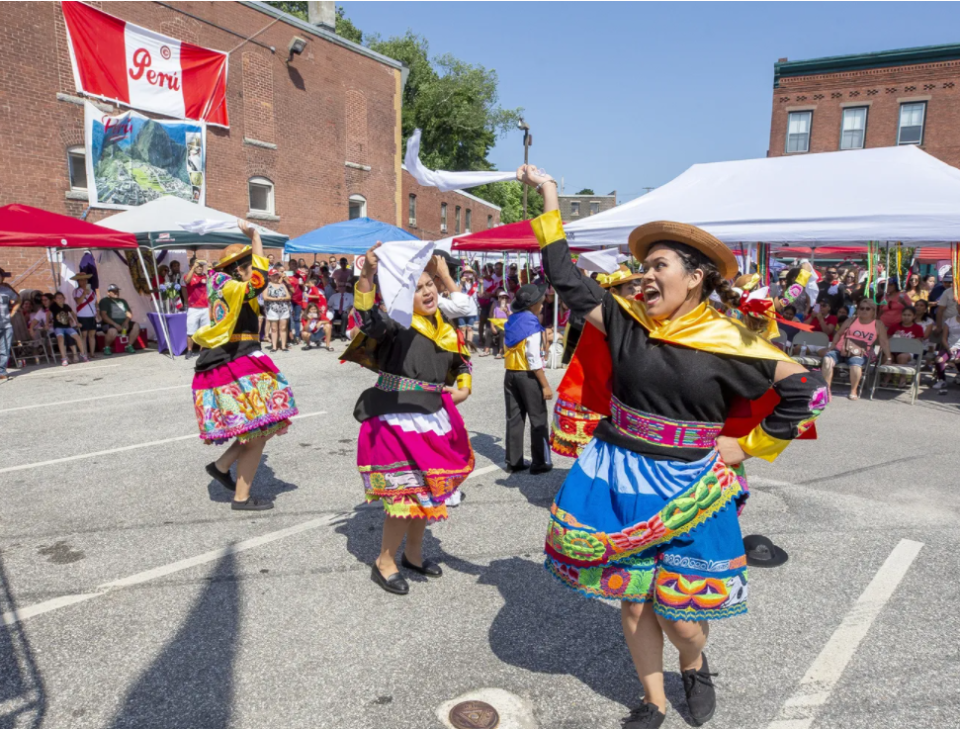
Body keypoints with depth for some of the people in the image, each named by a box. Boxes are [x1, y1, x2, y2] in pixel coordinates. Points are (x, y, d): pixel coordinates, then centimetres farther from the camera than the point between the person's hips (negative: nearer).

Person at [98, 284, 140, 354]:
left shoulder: (122, 301, 23)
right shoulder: (104, 301, 5)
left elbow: (129, 313, 15)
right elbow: (103, 315, -7)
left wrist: (126, 322, -9)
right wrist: (115, 324, -19)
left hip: (123, 323, 5)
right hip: (110, 324, -5)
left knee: (136, 326, -22)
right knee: (112, 331, -38)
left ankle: (129, 346, -13)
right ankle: (106, 347, -10)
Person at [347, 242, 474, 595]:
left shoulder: (446, 330, 10)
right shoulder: (395, 322, -11)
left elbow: (463, 362, 25)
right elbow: (368, 318, -34)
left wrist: (464, 389, 7)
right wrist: (367, 275, -47)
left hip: (433, 420, 7)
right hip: (397, 421, -7)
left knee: (429, 492, 17)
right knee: (406, 495, -4)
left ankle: (413, 554, 38)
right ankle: (384, 563, 18)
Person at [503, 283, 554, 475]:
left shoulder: (511, 322, 8)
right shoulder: (532, 325, -14)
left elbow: (507, 350, 11)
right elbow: (534, 359, -18)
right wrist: (545, 385, -15)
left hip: (510, 373, 7)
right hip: (528, 376, -7)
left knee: (514, 418, 10)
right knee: (538, 419, 4)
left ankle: (513, 461, 15)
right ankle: (540, 462, 8)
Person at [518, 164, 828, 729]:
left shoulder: (729, 343, -10)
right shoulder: (627, 320, -1)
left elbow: (809, 390, -3)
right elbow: (567, 279, 2)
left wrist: (747, 447, -3)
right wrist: (550, 198, 4)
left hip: (685, 491, -3)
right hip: (618, 481, 3)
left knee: (680, 612, 5)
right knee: (632, 598, 13)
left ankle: (695, 666, 43)